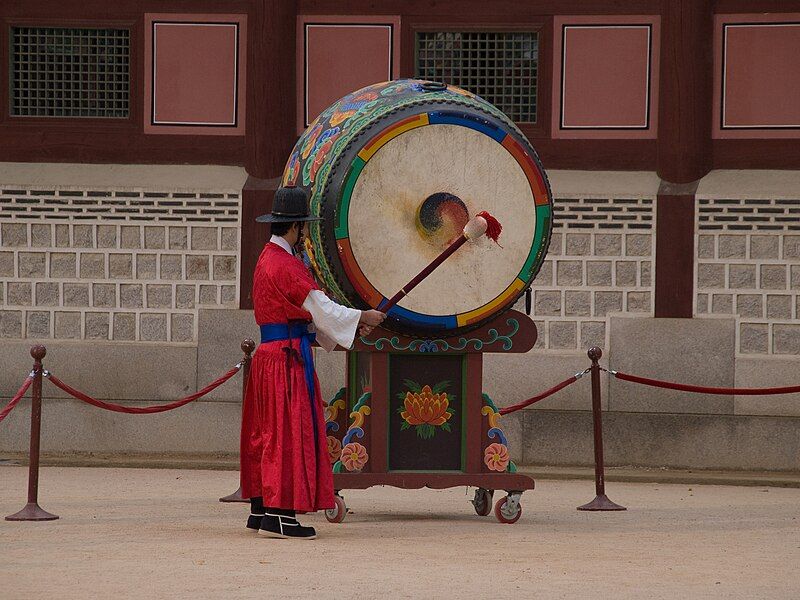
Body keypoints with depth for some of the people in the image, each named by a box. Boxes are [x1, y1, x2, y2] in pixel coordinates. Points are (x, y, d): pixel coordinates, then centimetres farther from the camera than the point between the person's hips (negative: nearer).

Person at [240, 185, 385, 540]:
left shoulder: (268, 259, 17)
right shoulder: (286, 265, -15)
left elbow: (305, 310, 21)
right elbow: (320, 308, -13)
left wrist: (350, 326, 18)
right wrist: (362, 318, 1)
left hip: (269, 354, 10)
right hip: (288, 357, -10)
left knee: (266, 434, 13)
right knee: (291, 432, -9)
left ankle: (260, 510, 17)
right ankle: (280, 515, -13)